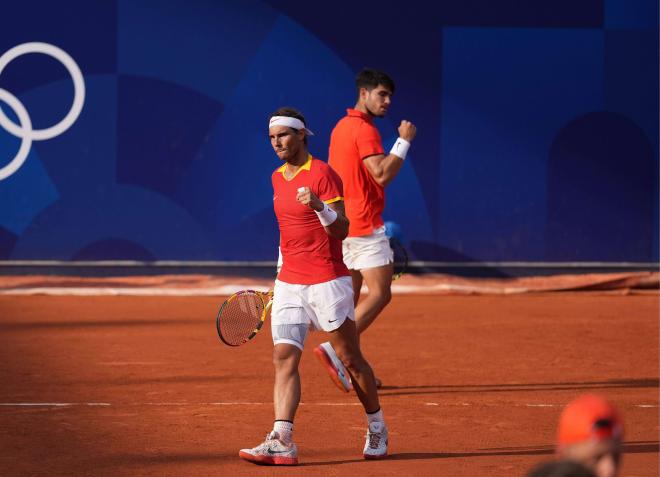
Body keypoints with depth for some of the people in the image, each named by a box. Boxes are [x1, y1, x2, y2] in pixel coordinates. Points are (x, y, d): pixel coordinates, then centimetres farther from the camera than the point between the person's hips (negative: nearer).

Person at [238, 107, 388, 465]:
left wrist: (319, 206, -31)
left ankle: (377, 428, 24)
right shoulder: (278, 178, 13)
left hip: (327, 282, -6)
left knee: (350, 359, 5)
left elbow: (342, 230, -14)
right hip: (289, 284, 6)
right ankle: (282, 442, -17)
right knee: (284, 359, -9)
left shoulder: (322, 173, -9)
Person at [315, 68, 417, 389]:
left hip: (343, 222, 10)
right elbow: (382, 174, -21)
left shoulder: (342, 127, 16)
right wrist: (404, 140, -13)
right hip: (364, 224, -10)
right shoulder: (364, 129, -13)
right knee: (379, 293, -10)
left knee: (350, 296, 11)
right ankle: (333, 349, -21)